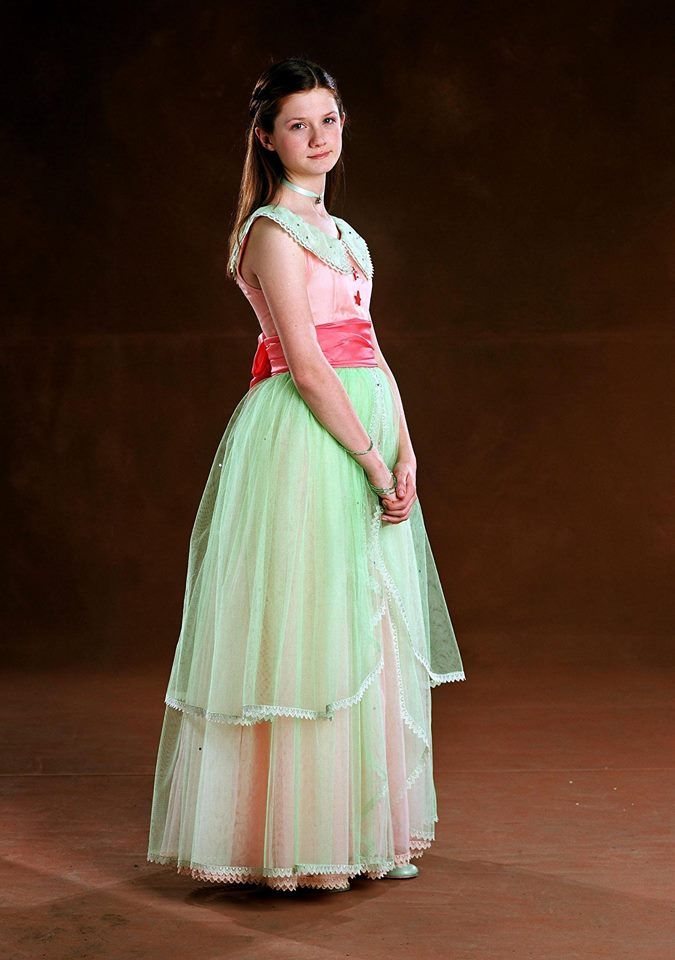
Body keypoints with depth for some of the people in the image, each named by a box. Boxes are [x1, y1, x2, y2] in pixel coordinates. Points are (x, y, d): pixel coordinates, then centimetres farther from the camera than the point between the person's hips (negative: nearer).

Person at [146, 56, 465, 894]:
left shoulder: (340, 233, 19)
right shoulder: (274, 230, -7)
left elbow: (369, 348, 13)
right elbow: (308, 364, -15)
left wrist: (405, 452, 1)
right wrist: (374, 461, -16)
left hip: (365, 438, 9)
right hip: (306, 445, -9)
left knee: (368, 632, 11)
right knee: (309, 629, -6)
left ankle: (361, 828, 21)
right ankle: (290, 836, 5)